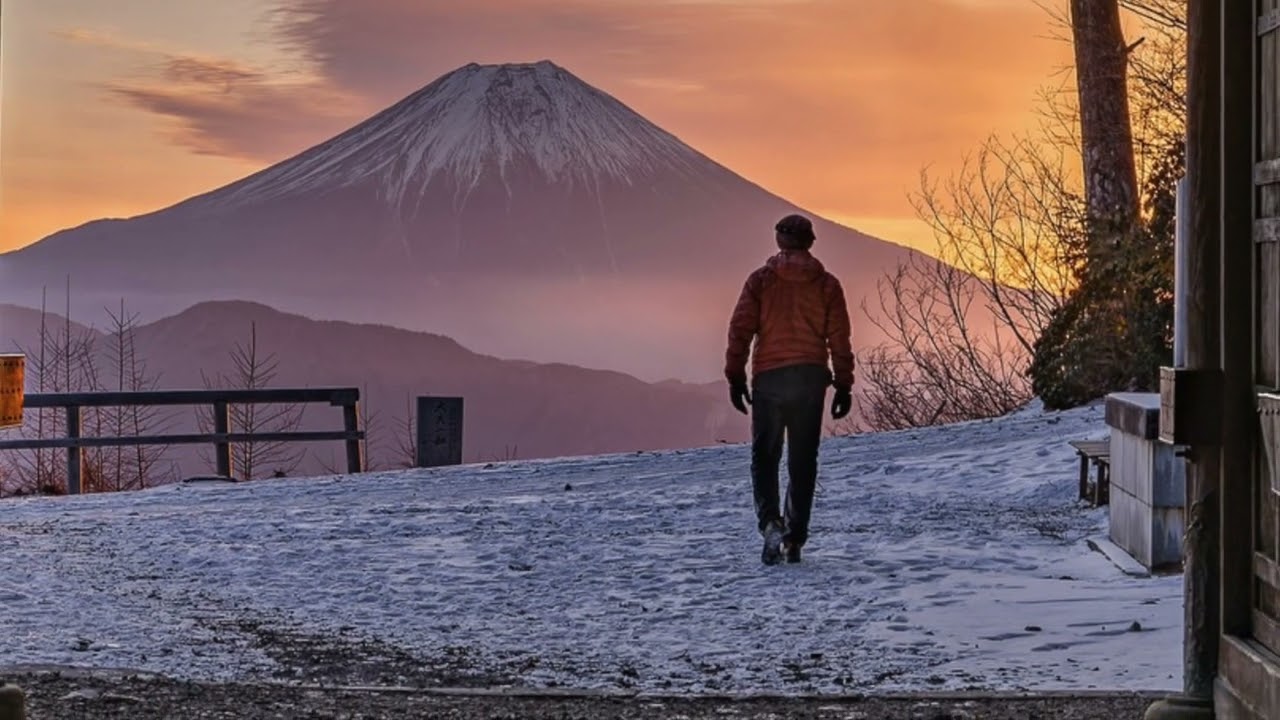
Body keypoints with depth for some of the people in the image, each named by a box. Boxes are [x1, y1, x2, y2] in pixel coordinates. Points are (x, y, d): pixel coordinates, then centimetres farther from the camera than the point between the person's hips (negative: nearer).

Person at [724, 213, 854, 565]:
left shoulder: (761, 280, 2)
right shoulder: (827, 284, 5)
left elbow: (740, 330, -3)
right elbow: (839, 338, 3)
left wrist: (735, 377, 1)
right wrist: (844, 385, 7)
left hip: (769, 377, -1)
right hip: (811, 378, 1)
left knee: (765, 456, 7)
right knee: (803, 460, 8)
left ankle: (770, 523, -15)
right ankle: (795, 538, 8)